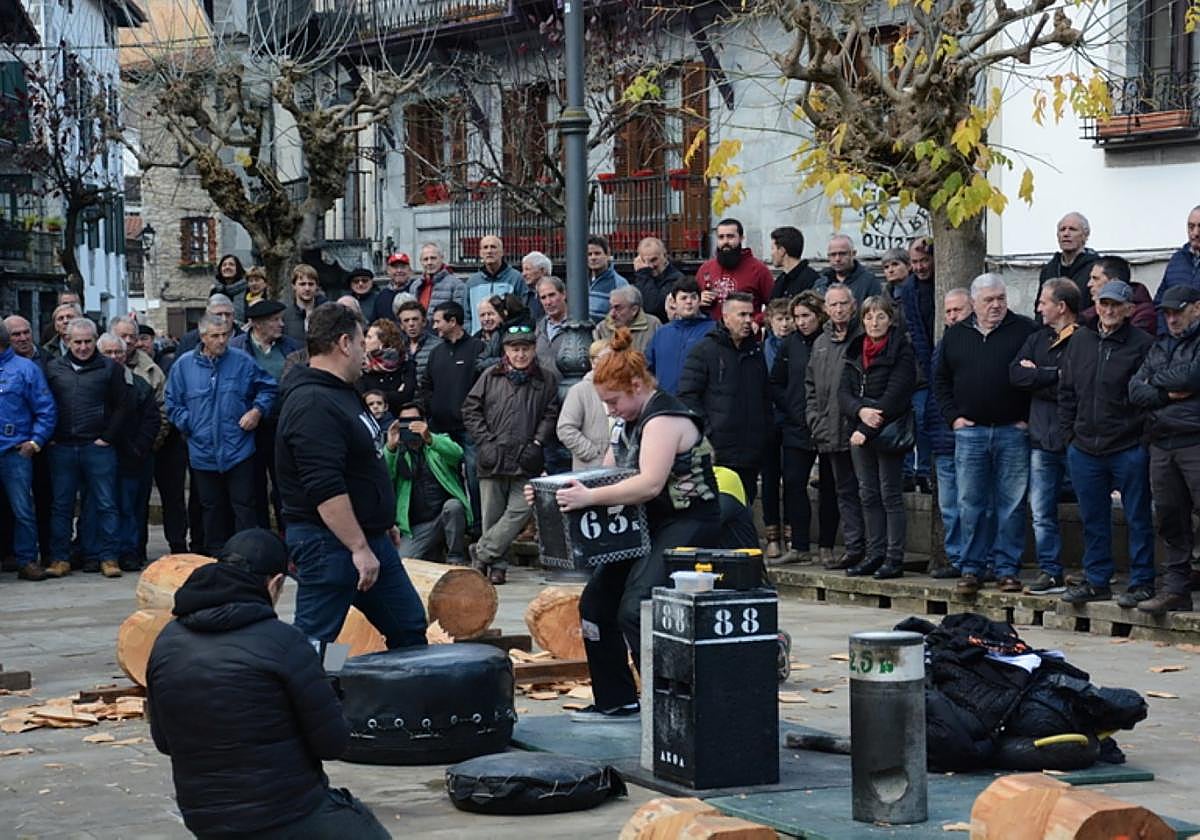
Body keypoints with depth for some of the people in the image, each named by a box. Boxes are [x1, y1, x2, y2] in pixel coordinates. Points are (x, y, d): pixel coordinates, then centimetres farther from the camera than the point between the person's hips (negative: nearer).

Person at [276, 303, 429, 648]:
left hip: (369, 539, 11)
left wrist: (382, 524, 25)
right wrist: (359, 548, -26)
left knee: (409, 627, 14)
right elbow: (325, 489, -27)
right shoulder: (313, 405, -20)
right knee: (312, 642, -6)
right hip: (329, 543, -11)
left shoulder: (341, 393, 15)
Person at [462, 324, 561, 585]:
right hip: (493, 457, 0)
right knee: (492, 513, 3)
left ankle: (481, 553, 0)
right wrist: (485, 443, -2)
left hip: (526, 460, 0)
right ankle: (497, 565, 11)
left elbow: (551, 414, 7)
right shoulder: (491, 376, 6)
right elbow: (471, 410, 7)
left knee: (519, 510, -11)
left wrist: (537, 443, -4)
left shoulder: (546, 380, 7)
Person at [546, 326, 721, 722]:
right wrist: (556, 491, 4)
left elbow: (650, 484, -29)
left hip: (688, 526, -11)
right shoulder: (632, 424, 14)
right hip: (651, 527, 11)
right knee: (596, 600, 9)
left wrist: (590, 497, -31)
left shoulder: (665, 419, -17)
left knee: (636, 610, -23)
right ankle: (616, 702, 18)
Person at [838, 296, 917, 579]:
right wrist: (860, 410, -16)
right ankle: (874, 555, 14)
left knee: (890, 495, -5)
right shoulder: (855, 351, 13)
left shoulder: (901, 351, -6)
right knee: (868, 495, 8)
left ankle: (894, 558, -3)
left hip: (889, 432, -6)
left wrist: (868, 430, -18)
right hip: (860, 433, 6)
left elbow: (895, 395, -14)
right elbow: (844, 392, 5)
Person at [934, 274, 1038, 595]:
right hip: (970, 432, 3)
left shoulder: (1026, 331, 1)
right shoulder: (956, 335, 11)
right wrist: (953, 415, 6)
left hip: (1013, 432, -2)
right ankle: (972, 568, 11)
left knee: (1011, 504, 1)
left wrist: (1029, 418, -5)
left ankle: (1008, 568, 7)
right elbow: (940, 379, 18)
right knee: (971, 504, 4)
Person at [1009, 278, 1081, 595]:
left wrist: (1036, 377, -6)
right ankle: (1050, 573, 12)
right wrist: (1054, 375, -10)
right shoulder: (1037, 339, 15)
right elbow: (1015, 375, 2)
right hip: (1042, 438, 7)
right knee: (1042, 513, 6)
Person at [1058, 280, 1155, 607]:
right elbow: (1066, 392, 15)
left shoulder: (1142, 345, -7)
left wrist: (1142, 435, -11)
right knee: (1093, 519, 12)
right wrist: (1070, 433, 9)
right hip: (1085, 450, 5)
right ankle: (1096, 581, 22)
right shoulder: (1080, 341, 9)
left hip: (1129, 450, -5)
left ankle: (1142, 583, 10)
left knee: (1137, 519, 3)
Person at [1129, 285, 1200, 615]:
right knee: (1170, 520, 9)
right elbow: (1135, 391, 11)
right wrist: (1168, 394, -7)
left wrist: (1155, 380, 2)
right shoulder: (1160, 346, 21)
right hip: (1162, 444, 7)